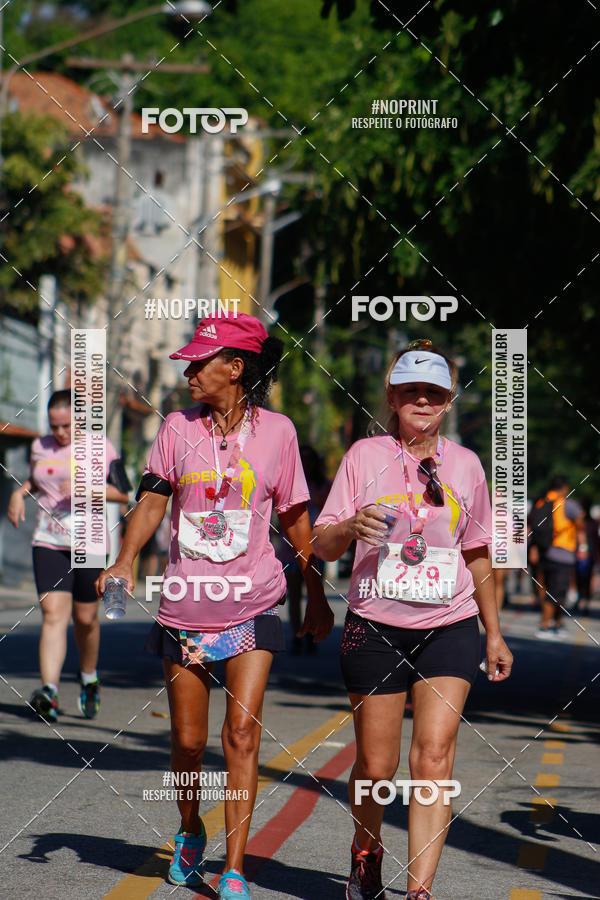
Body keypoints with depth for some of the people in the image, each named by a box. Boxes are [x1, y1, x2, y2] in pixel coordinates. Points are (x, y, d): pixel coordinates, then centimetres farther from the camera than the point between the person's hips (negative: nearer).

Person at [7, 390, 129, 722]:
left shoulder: (101, 447, -3)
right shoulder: (41, 446, 11)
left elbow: (123, 493, -7)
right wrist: (20, 492, 9)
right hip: (48, 542, 2)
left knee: (85, 618, 7)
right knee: (53, 614, -12)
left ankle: (89, 679, 33)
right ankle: (49, 690, -22)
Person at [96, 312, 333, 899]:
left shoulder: (276, 432, 0)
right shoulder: (178, 428, 2)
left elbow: (296, 520, 9)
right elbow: (151, 501, -2)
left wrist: (316, 598, 14)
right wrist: (124, 561, -19)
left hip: (251, 606, -2)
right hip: (185, 604, 2)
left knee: (242, 733, -11)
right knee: (188, 740, 7)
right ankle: (189, 832, 36)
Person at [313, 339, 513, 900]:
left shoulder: (464, 464, 9)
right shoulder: (364, 455, 2)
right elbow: (321, 545, 1)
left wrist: (493, 633, 20)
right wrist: (351, 527, -22)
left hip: (449, 627, 1)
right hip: (375, 627, -1)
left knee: (434, 755, -15)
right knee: (375, 766, 4)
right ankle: (366, 854, 33)